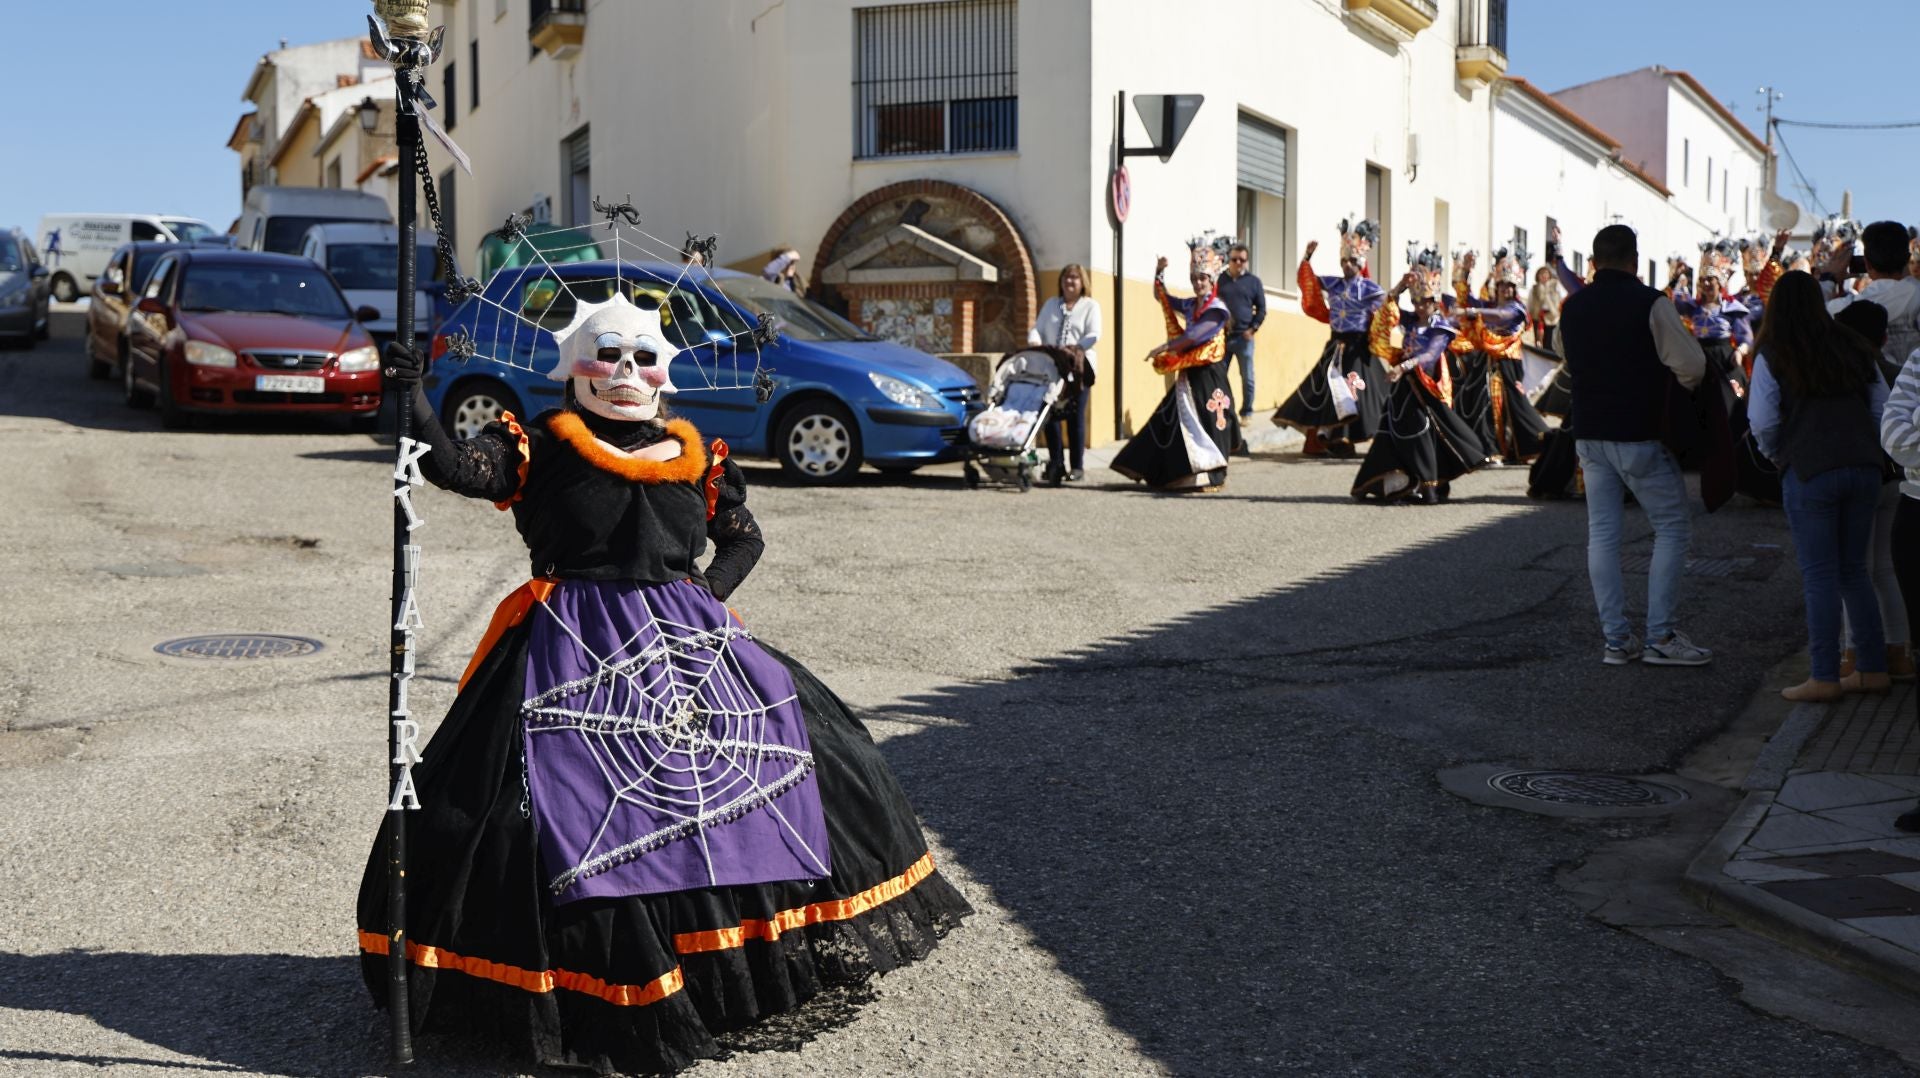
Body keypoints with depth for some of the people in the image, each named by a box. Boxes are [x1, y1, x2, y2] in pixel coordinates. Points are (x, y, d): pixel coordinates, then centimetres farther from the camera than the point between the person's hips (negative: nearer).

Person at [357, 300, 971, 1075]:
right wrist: (413, 402, -27)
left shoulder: (695, 456, 12)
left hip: (686, 643, 4)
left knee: (813, 750, 3)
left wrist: (710, 594, 3)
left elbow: (743, 536, 20)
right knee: (568, 805, -18)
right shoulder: (538, 447, 2)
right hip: (574, 654, -4)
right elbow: (454, 467, -12)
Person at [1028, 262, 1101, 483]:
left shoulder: (1090, 306, 8)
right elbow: (1037, 328, 14)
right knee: (1052, 414, -1)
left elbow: (1093, 334, -6)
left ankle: (1077, 466, 0)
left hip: (1078, 367, -3)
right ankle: (1055, 464, 4)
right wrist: (1035, 342, -10)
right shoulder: (1051, 304, 20)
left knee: (1076, 416, -4)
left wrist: (1074, 349, -21)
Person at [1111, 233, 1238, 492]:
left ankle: (1209, 476, -3)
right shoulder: (1189, 305, 13)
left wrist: (1164, 348, -20)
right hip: (1188, 373, 8)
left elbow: (1193, 336, -19)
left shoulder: (1217, 309, -10)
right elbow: (1161, 297, 24)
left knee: (1203, 424, -8)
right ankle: (1175, 473, 13)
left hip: (1207, 375, -8)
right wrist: (1159, 274, 9)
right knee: (1175, 422, 7)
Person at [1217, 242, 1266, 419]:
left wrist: (1253, 328, -6)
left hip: (1243, 337, -1)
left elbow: (1261, 308, 7)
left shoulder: (1253, 281, 7)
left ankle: (1246, 413, 10)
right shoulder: (1219, 280, 8)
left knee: (1247, 377, 1)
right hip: (1221, 336, 1)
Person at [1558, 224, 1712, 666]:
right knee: (1672, 529, 5)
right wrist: (1674, 382, 6)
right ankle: (1661, 636, 2)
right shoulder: (1649, 303, -12)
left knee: (1602, 532, 7)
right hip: (1638, 435, -5)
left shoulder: (1572, 307, 6)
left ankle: (1616, 639, 8)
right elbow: (1692, 365, -14)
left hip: (1589, 434, 6)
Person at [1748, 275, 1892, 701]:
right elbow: (1882, 408, 11)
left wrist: (1777, 456, 12)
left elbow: (1763, 424, -7)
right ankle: (1873, 669, 17)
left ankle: (1824, 678, 1)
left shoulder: (1772, 357, -4)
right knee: (1854, 570, 14)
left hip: (1809, 472, -5)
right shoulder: (1854, 349, 9)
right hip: (1863, 469, 5)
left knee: (1820, 575, -1)